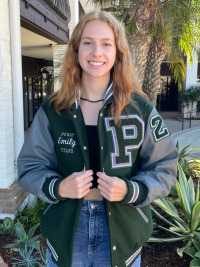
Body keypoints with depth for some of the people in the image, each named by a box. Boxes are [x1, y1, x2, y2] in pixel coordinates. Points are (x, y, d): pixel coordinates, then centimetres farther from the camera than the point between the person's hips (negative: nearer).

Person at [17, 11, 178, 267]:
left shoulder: (141, 109, -8)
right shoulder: (52, 111, -5)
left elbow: (164, 169, -3)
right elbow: (29, 167, 0)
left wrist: (130, 191, -21)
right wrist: (58, 187, -20)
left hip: (122, 231, 0)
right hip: (65, 229, 1)